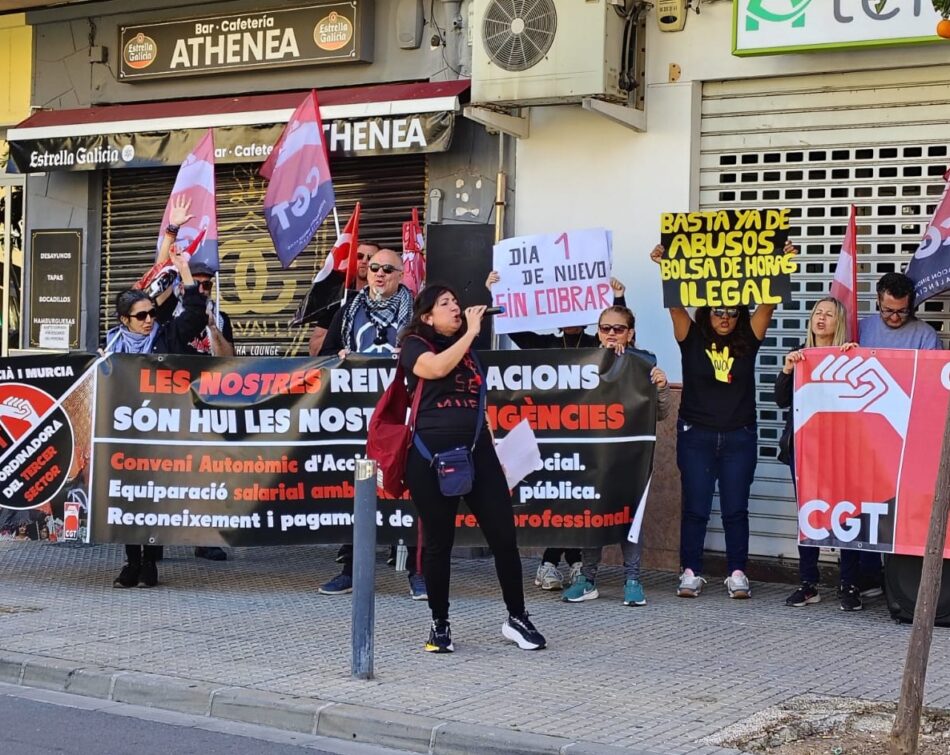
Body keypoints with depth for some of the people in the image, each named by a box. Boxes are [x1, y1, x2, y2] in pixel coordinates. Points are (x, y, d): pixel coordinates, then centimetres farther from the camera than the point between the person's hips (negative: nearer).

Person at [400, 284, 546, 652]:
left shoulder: (467, 348, 18)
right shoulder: (415, 344, 1)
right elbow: (437, 367, -22)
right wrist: (470, 332, -12)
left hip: (477, 452, 5)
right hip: (432, 456, -5)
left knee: (504, 536, 0)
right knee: (439, 542, 3)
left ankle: (517, 618, 12)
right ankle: (440, 624, 17)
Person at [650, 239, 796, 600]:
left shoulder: (748, 339, 3)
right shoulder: (691, 337, 1)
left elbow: (769, 302, -5)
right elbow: (675, 302, -10)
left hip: (739, 437, 1)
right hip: (696, 435, -1)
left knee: (736, 508, 5)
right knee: (695, 507, 4)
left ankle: (737, 573, 12)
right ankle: (691, 572, 11)